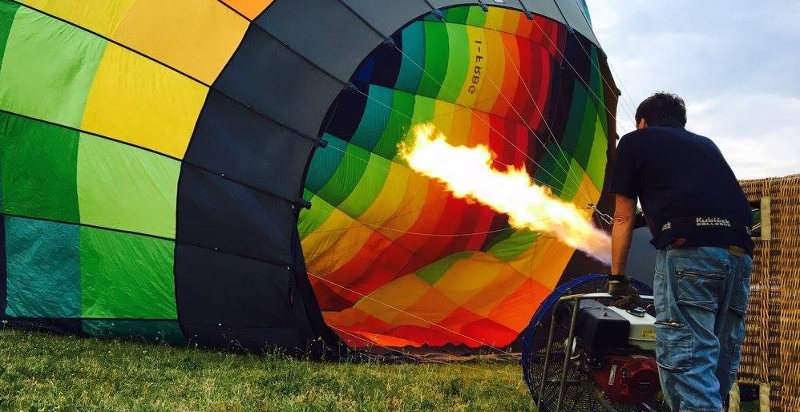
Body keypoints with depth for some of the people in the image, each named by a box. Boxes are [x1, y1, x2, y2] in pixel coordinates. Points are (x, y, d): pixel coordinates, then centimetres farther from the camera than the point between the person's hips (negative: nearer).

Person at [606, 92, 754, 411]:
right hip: (739, 253, 6)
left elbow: (622, 219, 19)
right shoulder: (706, 145, 34)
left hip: (689, 248, -6)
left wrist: (617, 278, 27)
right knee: (720, 366, 12)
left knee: (687, 364, -11)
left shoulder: (635, 141, 18)